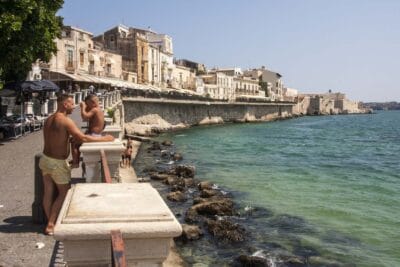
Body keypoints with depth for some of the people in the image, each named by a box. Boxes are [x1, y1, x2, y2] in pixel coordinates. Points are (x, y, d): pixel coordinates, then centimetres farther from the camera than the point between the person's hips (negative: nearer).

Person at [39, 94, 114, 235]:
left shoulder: (48, 120, 8)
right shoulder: (66, 121, -19)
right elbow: (83, 138, -25)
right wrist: (104, 139, -17)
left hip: (45, 159, 8)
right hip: (57, 163, -8)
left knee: (48, 193, 13)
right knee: (64, 193, 8)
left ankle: (50, 222, 23)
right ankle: (51, 225, 9)